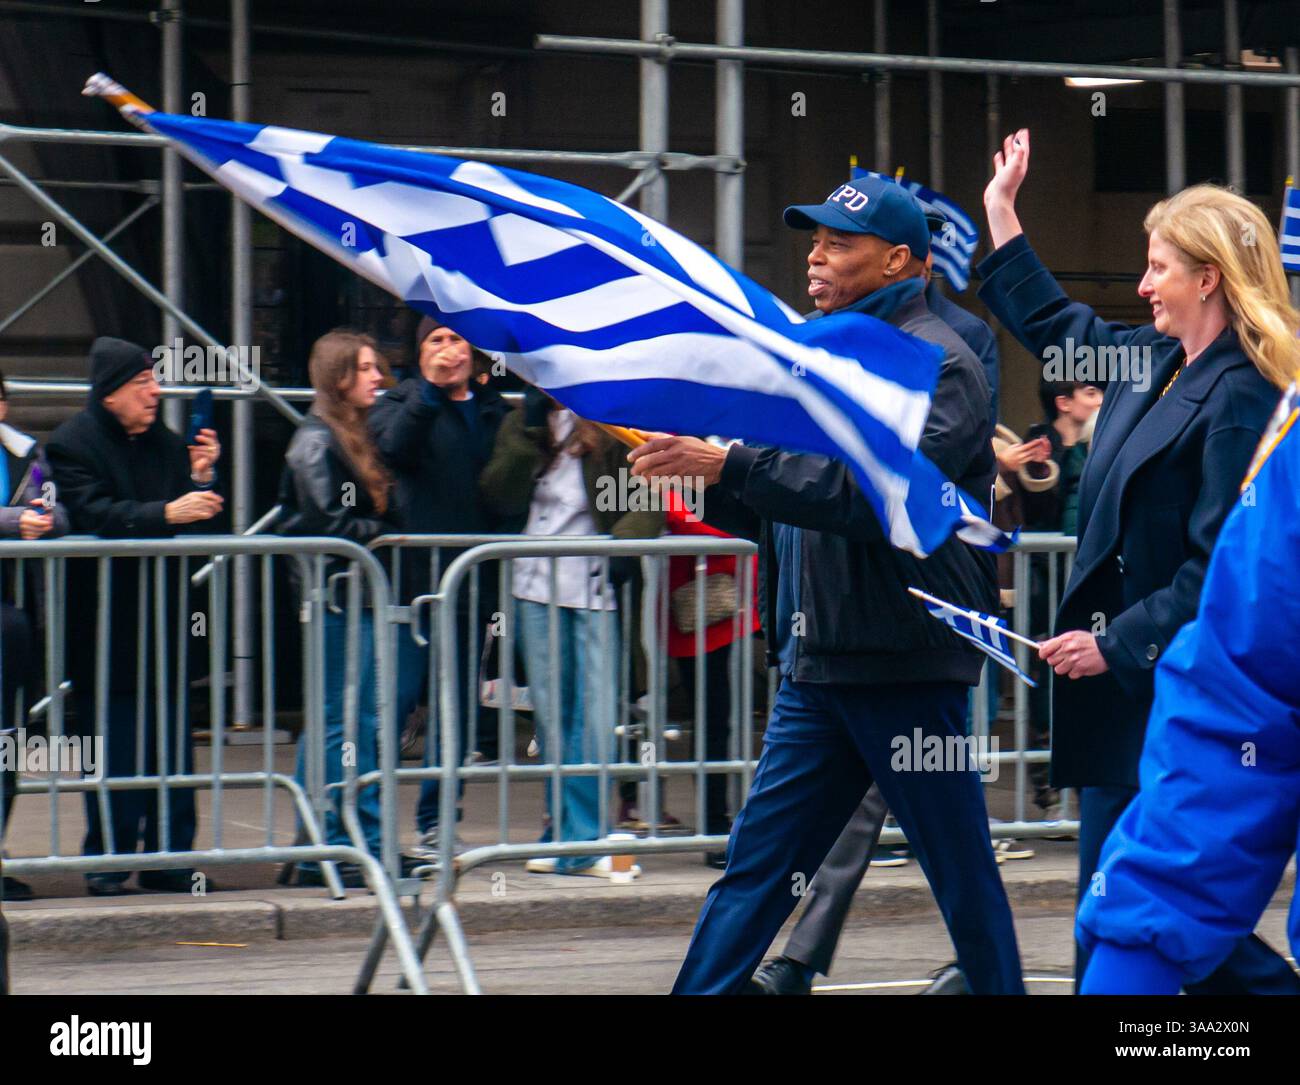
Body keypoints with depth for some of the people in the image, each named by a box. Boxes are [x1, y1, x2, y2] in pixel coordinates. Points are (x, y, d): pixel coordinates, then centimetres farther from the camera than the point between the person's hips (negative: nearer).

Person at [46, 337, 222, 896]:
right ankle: (107, 864, 3)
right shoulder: (72, 443, -5)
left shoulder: (163, 442, 13)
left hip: (161, 617, 6)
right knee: (114, 744, -4)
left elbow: (190, 525, 15)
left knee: (172, 740, 3)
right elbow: (94, 516, -20)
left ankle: (170, 859, 8)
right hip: (102, 622, -5)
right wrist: (165, 514, -29)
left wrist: (199, 478, -1)